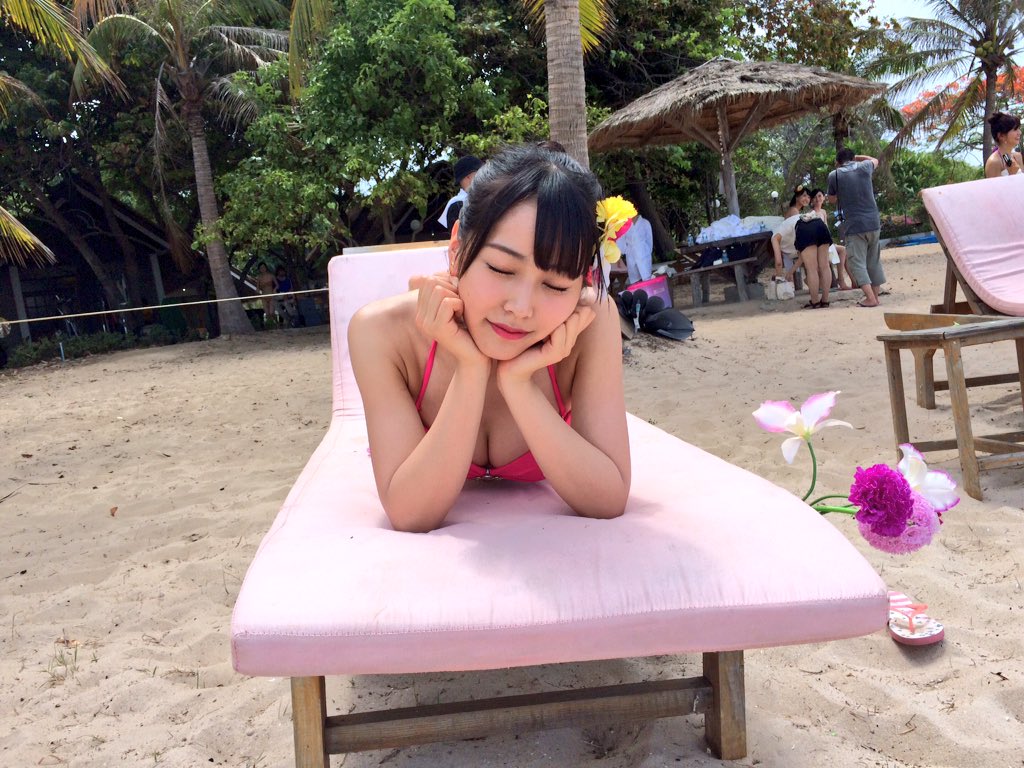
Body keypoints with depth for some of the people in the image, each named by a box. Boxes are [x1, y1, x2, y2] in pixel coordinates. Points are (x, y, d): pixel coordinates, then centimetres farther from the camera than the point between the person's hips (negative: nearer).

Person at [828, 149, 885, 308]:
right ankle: (876, 295, 19)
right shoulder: (864, 167, 6)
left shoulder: (834, 175, -2)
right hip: (873, 222, 4)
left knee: (857, 262, -2)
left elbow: (832, 200, 12)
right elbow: (875, 160, 31)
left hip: (853, 225, -4)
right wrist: (856, 156, 32)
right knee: (873, 261, 15)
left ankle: (870, 298, -13)